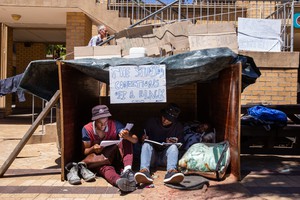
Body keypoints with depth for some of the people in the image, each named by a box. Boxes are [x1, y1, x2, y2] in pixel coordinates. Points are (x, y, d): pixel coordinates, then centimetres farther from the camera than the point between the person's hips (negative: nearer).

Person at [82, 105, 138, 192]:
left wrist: (127, 136, -41)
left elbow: (135, 140, -17)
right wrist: (93, 149, -28)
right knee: (106, 168, -37)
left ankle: (127, 170, -41)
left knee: (125, 140, -23)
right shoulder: (87, 129, -10)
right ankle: (119, 181, -69)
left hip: (115, 158, 2)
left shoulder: (114, 125, -10)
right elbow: (84, 151, -5)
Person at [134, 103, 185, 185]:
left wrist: (173, 143, -10)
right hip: (152, 157, 0)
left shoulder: (178, 127, 8)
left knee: (173, 146, -28)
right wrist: (144, 138, -15)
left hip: (165, 157, 0)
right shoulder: (151, 122, 5)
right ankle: (144, 171, -55)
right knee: (146, 145, -30)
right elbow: (143, 138, 8)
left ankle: (171, 171, -54)